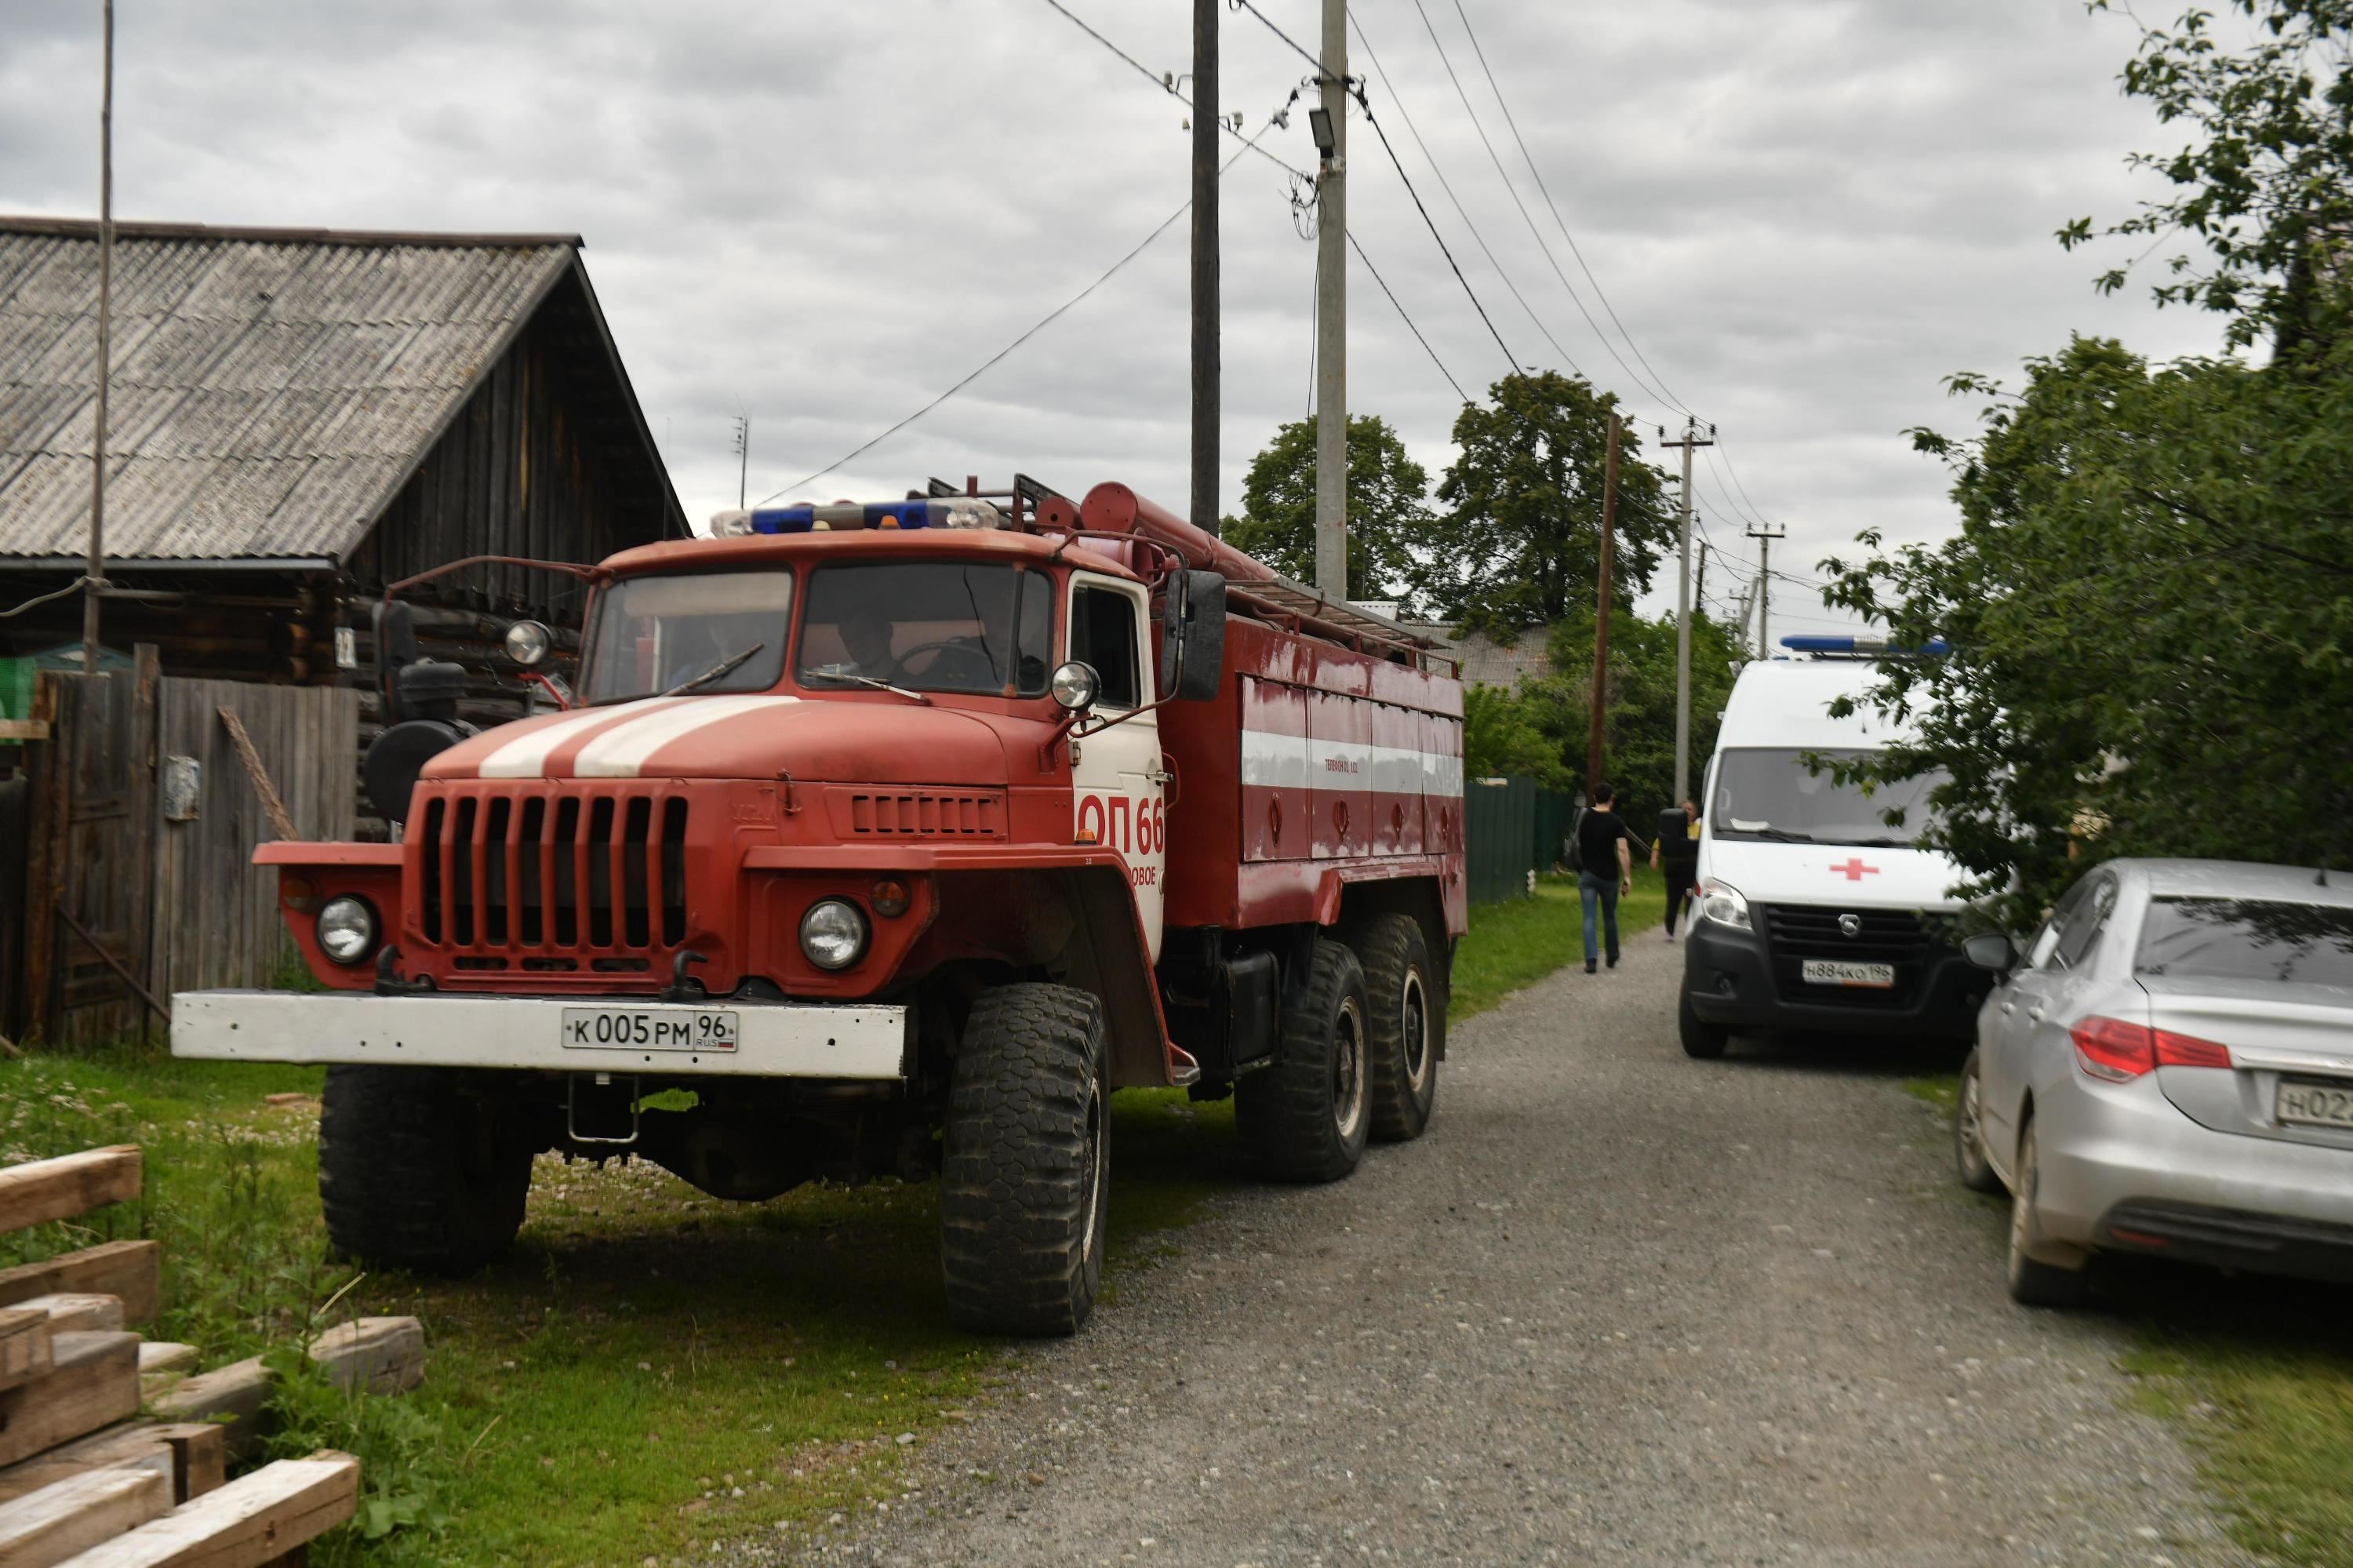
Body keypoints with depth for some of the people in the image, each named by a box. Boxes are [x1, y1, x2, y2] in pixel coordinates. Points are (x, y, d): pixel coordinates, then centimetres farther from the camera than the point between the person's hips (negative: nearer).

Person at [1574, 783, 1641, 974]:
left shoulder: (1585, 818, 2)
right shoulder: (1616, 822, -7)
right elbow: (1622, 850, -16)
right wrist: (1627, 876, -15)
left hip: (1587, 874, 1)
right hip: (1609, 875, -1)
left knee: (1589, 918, -2)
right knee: (1610, 917, 15)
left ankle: (1591, 959, -14)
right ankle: (1612, 958, 26)